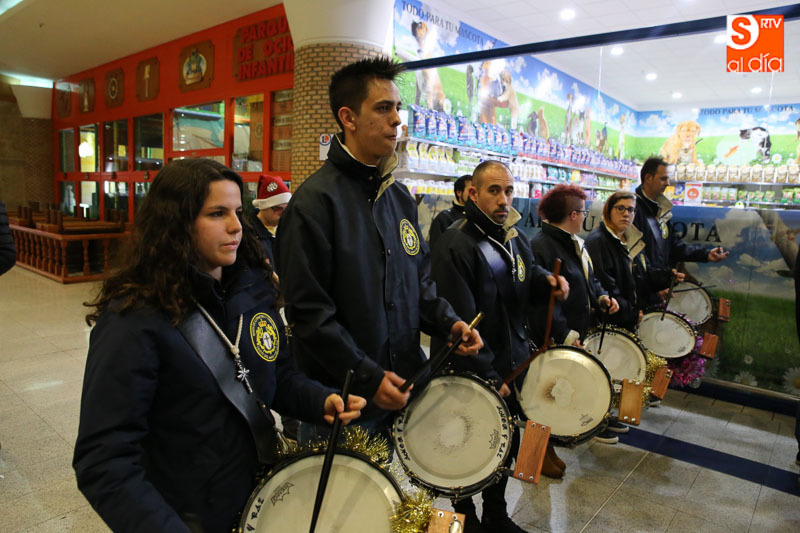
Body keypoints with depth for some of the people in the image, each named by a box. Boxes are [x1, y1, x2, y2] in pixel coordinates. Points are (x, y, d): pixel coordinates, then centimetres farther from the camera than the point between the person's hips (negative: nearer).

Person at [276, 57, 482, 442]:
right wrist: (367, 378, -18)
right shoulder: (315, 200, -16)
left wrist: (448, 323, -2)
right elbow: (308, 310, -19)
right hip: (341, 396, -6)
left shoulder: (400, 197, 8)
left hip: (404, 385, 7)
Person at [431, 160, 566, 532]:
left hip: (512, 364, 8)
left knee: (507, 445, 22)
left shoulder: (513, 237, 6)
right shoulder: (454, 246, -22)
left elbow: (527, 276, 23)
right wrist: (487, 375, -21)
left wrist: (546, 279, -1)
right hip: (471, 375, -8)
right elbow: (460, 321, -25)